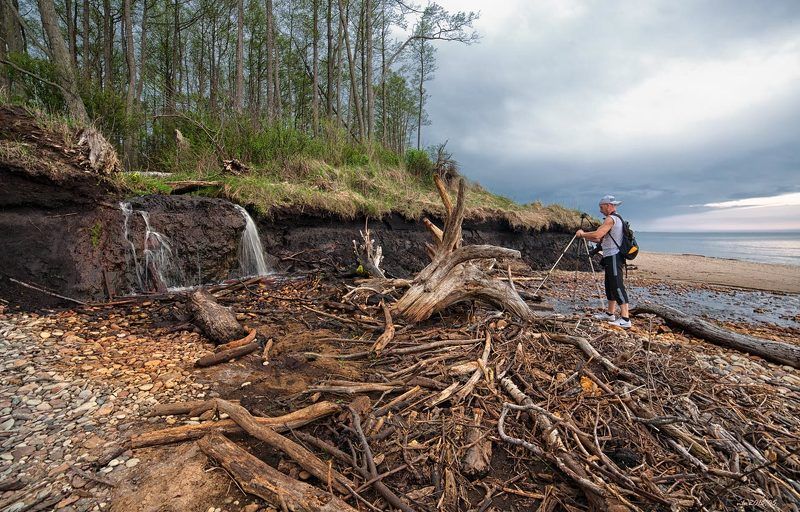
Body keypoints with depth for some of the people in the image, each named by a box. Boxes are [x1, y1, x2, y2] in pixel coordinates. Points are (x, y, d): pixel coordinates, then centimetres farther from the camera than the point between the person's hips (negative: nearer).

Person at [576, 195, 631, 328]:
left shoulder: (611, 219, -13)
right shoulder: (617, 219, 20)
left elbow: (597, 234, -24)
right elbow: (602, 239, 21)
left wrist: (583, 233, -7)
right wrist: (585, 236, 14)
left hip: (614, 257, -11)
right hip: (611, 258, 11)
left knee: (617, 286, -12)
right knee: (610, 286, 16)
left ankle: (625, 319, -13)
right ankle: (610, 313, 25)